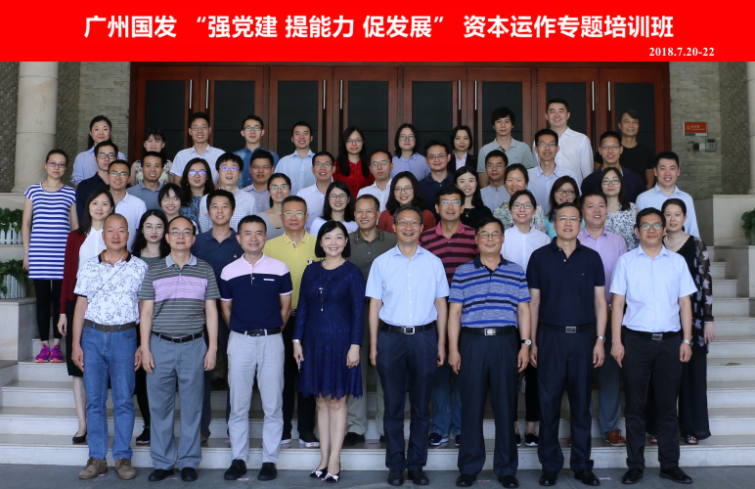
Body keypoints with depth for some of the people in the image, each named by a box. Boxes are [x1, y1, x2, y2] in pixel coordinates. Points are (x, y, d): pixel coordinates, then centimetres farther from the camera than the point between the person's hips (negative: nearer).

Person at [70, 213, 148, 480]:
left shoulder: (140, 267, 3)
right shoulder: (90, 266, 8)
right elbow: (80, 305, 9)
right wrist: (76, 344, 3)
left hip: (124, 336, -2)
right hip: (92, 336, 2)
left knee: (123, 399, 1)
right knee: (94, 400, 5)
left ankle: (123, 457, 11)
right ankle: (96, 458, 14)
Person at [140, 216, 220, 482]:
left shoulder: (204, 270, 5)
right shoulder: (154, 270, 7)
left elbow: (211, 311, 6)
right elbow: (146, 311, 6)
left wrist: (212, 348, 0)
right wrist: (145, 348, 0)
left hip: (193, 346, 0)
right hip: (160, 345, 1)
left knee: (192, 406, 5)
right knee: (160, 406, 6)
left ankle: (189, 461, 17)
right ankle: (162, 462, 19)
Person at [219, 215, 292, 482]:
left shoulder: (279, 269, 0)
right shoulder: (229, 272, 3)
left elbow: (286, 306, 7)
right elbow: (226, 308, 12)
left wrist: (271, 330, 7)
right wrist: (241, 331, 10)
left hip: (271, 341, -1)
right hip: (240, 341, 1)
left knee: (272, 405, 4)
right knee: (238, 405, 7)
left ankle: (269, 460, 16)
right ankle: (238, 459, 20)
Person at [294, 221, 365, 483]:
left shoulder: (352, 272, -3)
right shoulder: (311, 270, 8)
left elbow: (359, 311, -6)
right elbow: (302, 307, 10)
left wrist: (355, 345, -11)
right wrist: (297, 340, 5)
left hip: (340, 341, -4)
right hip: (314, 342, 4)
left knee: (337, 401, 2)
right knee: (322, 401, 10)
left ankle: (334, 460, 10)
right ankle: (324, 458, 18)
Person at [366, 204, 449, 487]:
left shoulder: (433, 262, 6)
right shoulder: (382, 262, 5)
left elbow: (441, 304, 8)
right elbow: (375, 305, 5)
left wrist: (441, 343, 3)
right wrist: (373, 344, -1)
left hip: (424, 337, 1)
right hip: (391, 336, 0)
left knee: (421, 406, 7)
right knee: (393, 405, 5)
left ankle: (416, 464, 18)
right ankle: (395, 465, 16)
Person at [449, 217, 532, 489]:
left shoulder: (516, 272, 10)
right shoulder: (462, 272, 7)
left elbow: (523, 310, 10)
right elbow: (454, 312, 5)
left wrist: (526, 344, 1)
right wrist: (453, 349, -1)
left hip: (505, 342, 1)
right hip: (472, 342, -1)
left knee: (506, 406, 4)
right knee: (472, 405, 3)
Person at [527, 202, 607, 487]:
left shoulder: (591, 258, 6)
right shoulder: (540, 257, 4)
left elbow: (600, 302, 7)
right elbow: (534, 302, 4)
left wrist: (600, 340, -1)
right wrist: (531, 341, 0)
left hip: (584, 336, 1)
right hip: (550, 336, -1)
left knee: (581, 403, 7)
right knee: (549, 402, 2)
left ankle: (582, 465, 18)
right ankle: (550, 465, 14)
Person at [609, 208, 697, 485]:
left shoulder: (677, 261, 9)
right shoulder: (626, 261, 5)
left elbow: (685, 302, 9)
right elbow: (617, 303, 2)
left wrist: (686, 340, 2)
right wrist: (616, 342, -4)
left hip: (670, 340, 1)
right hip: (636, 340, -1)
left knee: (668, 406, 7)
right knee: (634, 406, 4)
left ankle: (670, 465, 18)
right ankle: (635, 466, 12)